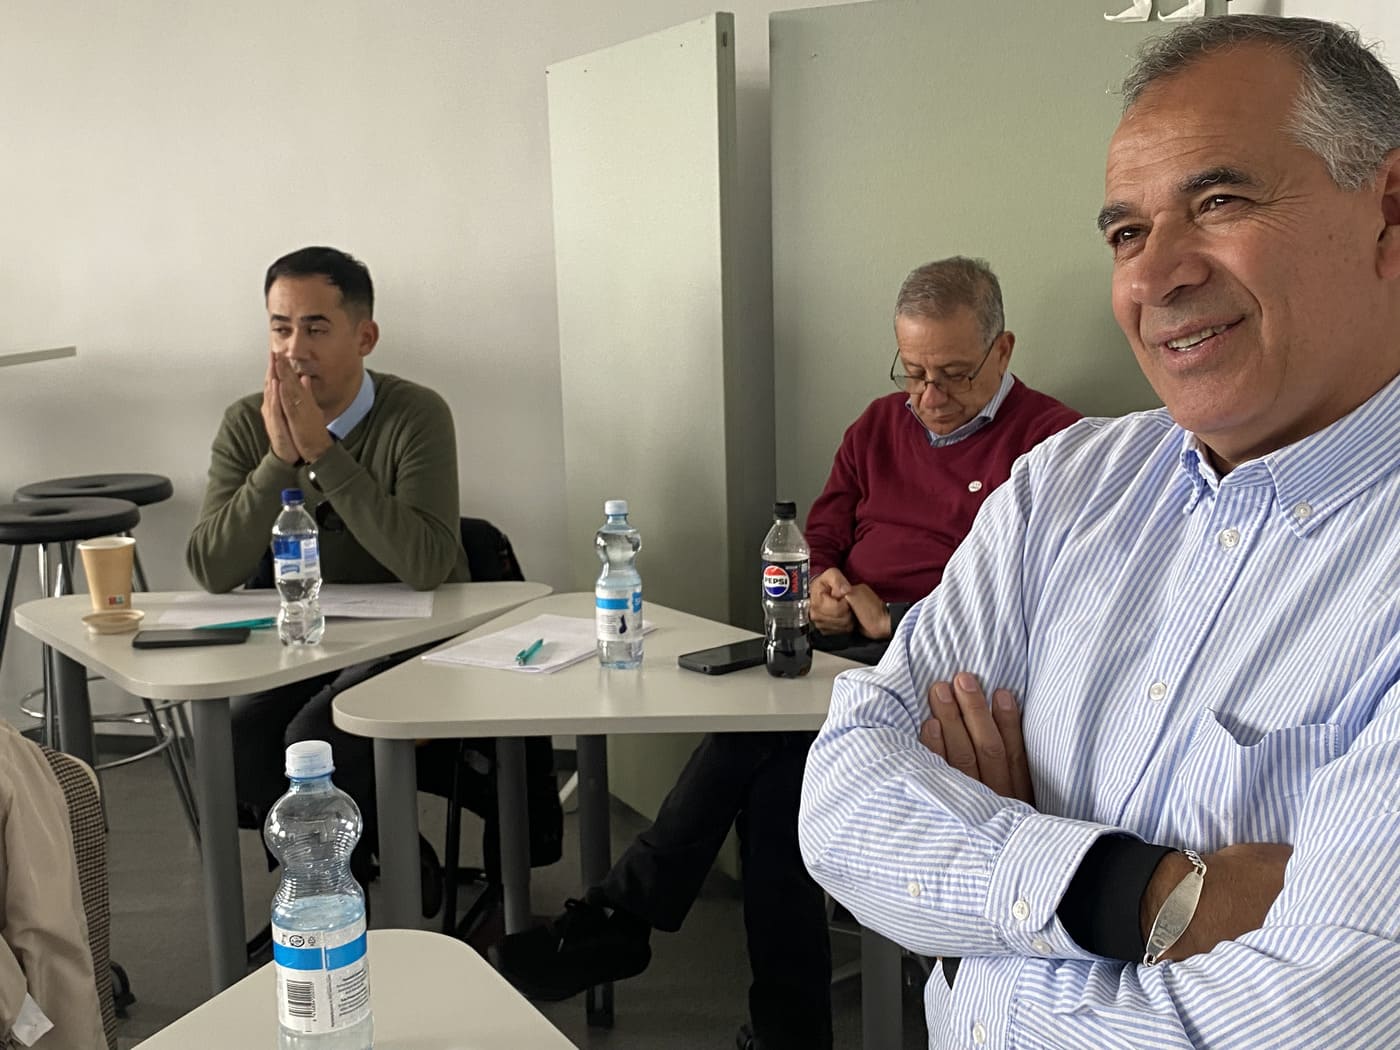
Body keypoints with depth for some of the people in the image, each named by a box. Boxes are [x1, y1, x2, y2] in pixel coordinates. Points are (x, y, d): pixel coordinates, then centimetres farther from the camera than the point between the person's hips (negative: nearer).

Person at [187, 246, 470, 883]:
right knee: (235, 739, -20)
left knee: (314, 741, -26)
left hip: (413, 642, -4)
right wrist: (280, 458, -24)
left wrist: (321, 450, -28)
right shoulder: (246, 425, -1)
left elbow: (427, 566, -28)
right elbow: (212, 572, -12)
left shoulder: (415, 416, -15)